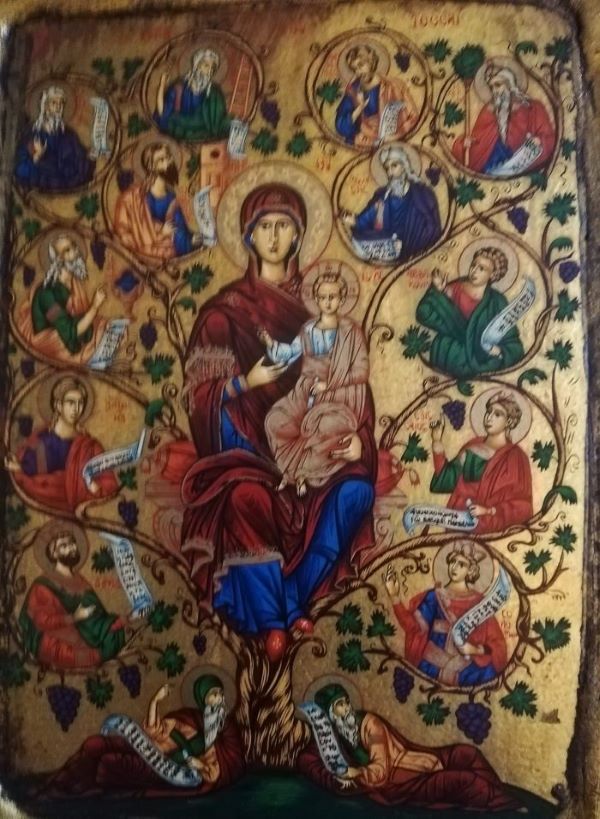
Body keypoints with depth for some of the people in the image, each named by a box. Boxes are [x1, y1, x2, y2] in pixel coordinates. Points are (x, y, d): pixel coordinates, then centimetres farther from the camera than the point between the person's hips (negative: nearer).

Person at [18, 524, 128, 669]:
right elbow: (42, 621, -15)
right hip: (64, 644, -8)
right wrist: (74, 618, -21)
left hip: (90, 634, 8)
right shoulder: (44, 585, -6)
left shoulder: (80, 580, 17)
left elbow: (96, 610, 14)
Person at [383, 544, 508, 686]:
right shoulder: (435, 596, 8)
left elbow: (496, 645, 7)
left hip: (468, 668, 0)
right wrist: (395, 596, -15)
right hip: (434, 663, 0)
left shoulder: (479, 603, 6)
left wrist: (476, 650, -12)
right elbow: (412, 624, -5)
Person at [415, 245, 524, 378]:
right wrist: (437, 291, -15)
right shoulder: (454, 288, 8)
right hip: (448, 354, 2)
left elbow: (513, 343, -1)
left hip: (476, 359, -2)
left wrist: (500, 351, -23)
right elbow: (425, 314, -2)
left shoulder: (497, 302, 4)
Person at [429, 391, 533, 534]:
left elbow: (522, 506, -4)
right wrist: (437, 441, 6)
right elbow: (447, 481, 10)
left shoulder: (515, 457, 0)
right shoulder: (473, 446, 15)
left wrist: (489, 511, -19)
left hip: (486, 521, -5)